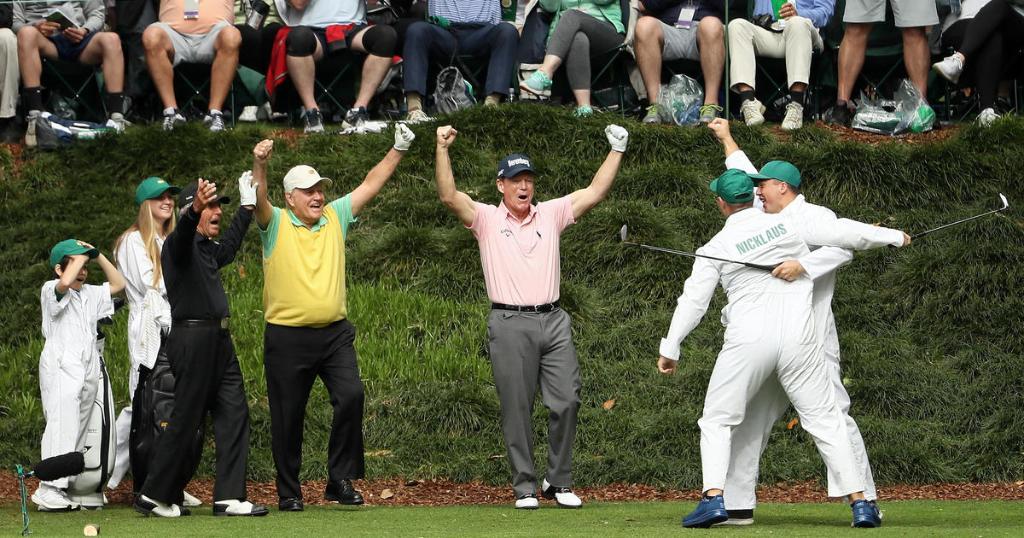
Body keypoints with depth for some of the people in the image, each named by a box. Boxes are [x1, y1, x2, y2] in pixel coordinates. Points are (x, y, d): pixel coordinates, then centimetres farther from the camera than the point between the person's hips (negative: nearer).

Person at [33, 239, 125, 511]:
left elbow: (118, 284, 25)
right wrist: (81, 256, -11)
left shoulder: (90, 294, 20)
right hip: (60, 369, -8)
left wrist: (97, 255, 16)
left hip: (88, 372, 8)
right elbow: (65, 282, -26)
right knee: (62, 426, -18)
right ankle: (49, 490, -22)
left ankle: (64, 489, 7)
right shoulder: (51, 290, -4)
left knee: (78, 432, 6)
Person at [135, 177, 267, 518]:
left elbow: (230, 245, 44)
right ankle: (154, 496, 4)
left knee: (234, 414, 3)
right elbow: (183, 231, -32)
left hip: (218, 339, 9)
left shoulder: (208, 250, 21)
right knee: (186, 419, -6)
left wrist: (247, 206, 53)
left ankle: (229, 497, 3)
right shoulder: (180, 244, -7)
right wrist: (194, 211, -54)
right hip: (192, 339, -9)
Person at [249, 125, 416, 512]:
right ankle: (288, 491, 14)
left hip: (335, 333, 3)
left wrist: (398, 150, 5)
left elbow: (371, 185, 12)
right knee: (288, 416, 3)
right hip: (287, 338, -3)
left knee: (351, 397, -16)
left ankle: (341, 480, -6)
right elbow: (258, 200, -19)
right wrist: (260, 165, -37)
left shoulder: (335, 217, 10)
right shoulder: (276, 223, 0)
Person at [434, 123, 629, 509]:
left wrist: (616, 151, 5)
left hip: (553, 321, 3)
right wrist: (442, 150, -20)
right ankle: (525, 487, 6)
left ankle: (559, 483, 10)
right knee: (516, 408, 0)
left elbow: (595, 192, 11)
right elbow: (449, 197, -10)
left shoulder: (551, 214, 14)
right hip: (510, 324, -3)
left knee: (566, 402, -2)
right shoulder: (486, 219, 4)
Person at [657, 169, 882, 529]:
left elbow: (693, 300, 0)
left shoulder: (717, 247, 0)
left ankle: (713, 498, -9)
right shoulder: (787, 225, 4)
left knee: (716, 421, 11)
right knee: (825, 421, 8)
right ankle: (859, 502, 1)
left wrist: (669, 348, 7)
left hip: (748, 342, -2)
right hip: (798, 338, 2)